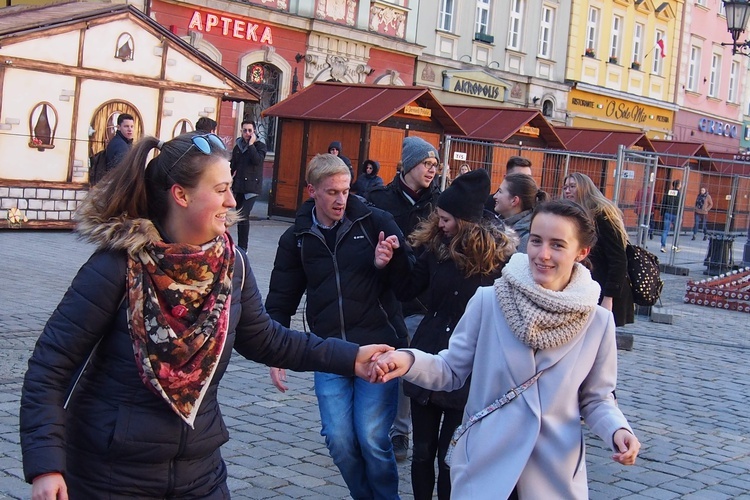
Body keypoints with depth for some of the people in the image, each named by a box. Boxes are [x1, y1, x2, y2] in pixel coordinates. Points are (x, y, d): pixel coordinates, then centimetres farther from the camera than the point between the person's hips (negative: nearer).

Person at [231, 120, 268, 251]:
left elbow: (257, 160, -20)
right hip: (238, 186, 6)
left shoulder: (260, 145, -1)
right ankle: (241, 246, 19)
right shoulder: (238, 146, 13)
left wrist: (251, 144, -17)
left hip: (252, 187, -6)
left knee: (244, 216, -18)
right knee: (240, 216, 10)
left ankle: (243, 247, -14)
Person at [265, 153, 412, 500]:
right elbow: (281, 300, 12)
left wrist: (387, 263, -17)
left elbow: (410, 273, 4)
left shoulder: (375, 221, -3)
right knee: (339, 440, 1)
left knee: (372, 439, -7)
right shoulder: (297, 238, 6)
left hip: (378, 348, -3)